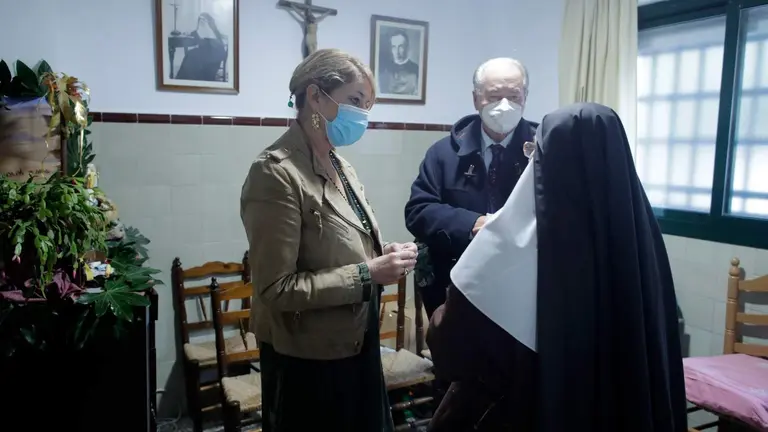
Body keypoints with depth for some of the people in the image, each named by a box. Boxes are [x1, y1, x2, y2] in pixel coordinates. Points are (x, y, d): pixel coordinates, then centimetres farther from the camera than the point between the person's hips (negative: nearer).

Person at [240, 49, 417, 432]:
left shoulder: (339, 166, 7)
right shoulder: (277, 173, -20)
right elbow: (275, 288, -24)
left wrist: (381, 257, -3)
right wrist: (367, 274, -24)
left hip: (355, 346, 9)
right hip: (308, 359, -8)